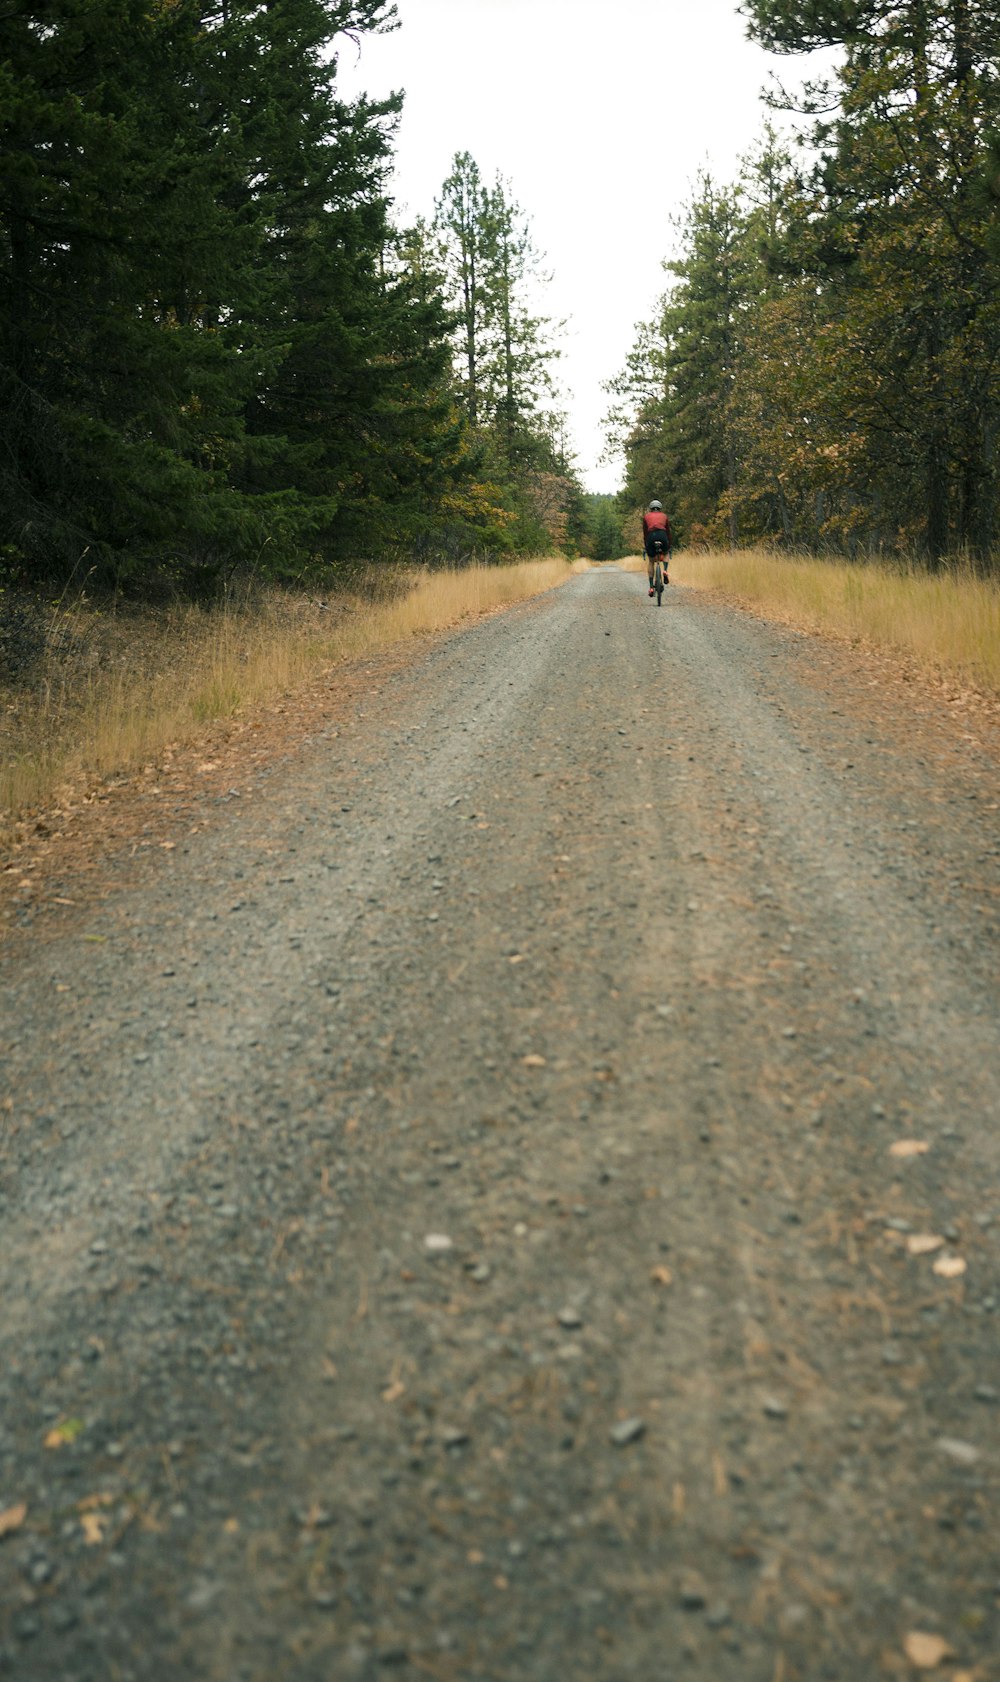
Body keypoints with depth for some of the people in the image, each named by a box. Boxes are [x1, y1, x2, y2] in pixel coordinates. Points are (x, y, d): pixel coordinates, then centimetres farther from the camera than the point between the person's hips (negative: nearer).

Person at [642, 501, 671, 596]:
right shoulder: (664, 516, 25)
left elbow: (645, 532, 22)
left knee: (650, 561, 14)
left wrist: (645, 545, 28)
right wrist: (671, 545, 34)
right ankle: (665, 571, 5)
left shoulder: (646, 516, 23)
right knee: (666, 553, 32)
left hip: (651, 536, 0)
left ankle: (651, 587, 6)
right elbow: (668, 532, 27)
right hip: (662, 535, 1)